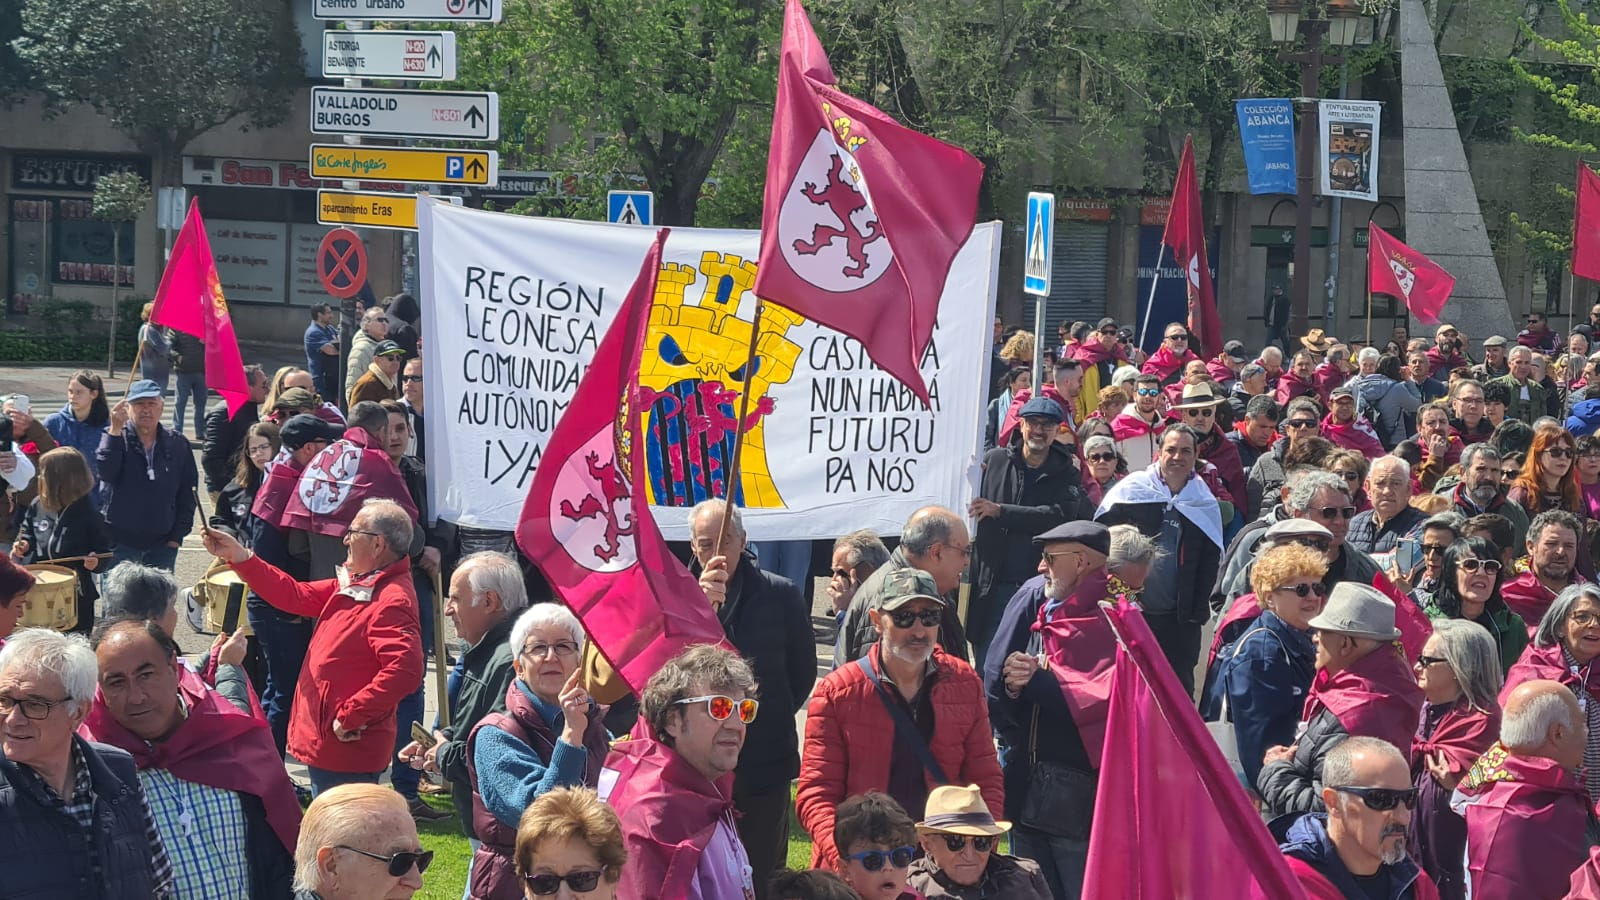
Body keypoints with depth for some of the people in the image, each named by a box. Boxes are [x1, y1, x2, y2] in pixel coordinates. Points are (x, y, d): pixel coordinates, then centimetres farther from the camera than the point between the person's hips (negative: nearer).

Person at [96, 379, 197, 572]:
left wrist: (177, 535, 0)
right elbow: (105, 473, -20)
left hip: (162, 543, 2)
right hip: (120, 542, -2)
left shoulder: (177, 444, 6)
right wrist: (115, 430, -27)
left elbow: (187, 492, 7)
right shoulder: (114, 438, 0)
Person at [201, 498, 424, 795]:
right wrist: (237, 557, 14)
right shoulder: (354, 584, 12)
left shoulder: (392, 602, -22)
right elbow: (297, 595, 18)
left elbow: (404, 669, -34)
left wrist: (351, 716, -26)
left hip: (347, 746, -11)